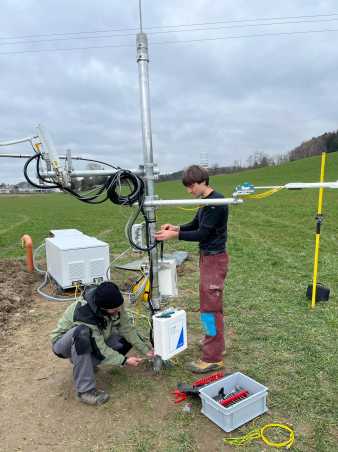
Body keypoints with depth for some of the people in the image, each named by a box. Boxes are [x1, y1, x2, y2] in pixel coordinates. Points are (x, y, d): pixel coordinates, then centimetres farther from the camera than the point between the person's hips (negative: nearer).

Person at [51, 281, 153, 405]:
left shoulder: (115, 305, -21)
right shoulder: (85, 314, -38)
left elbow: (126, 328, -11)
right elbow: (100, 349, -30)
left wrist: (145, 350, -14)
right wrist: (124, 360, -27)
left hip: (92, 341, 6)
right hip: (63, 344, -6)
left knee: (128, 337, -10)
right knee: (82, 332, -40)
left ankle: (82, 362, 5)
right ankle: (85, 390, -27)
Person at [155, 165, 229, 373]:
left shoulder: (216, 202, -20)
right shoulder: (207, 201, 11)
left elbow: (202, 233, -22)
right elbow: (195, 225, 16)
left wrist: (175, 235, -22)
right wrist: (176, 227, 0)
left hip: (214, 259, -10)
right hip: (208, 256, 10)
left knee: (210, 306, -5)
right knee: (213, 303, 19)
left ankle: (213, 358, 4)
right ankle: (215, 342, 35)